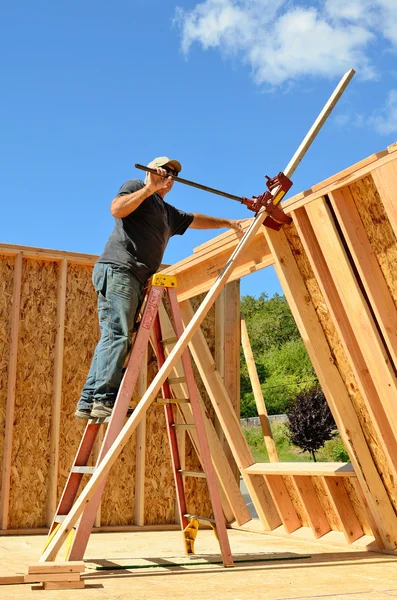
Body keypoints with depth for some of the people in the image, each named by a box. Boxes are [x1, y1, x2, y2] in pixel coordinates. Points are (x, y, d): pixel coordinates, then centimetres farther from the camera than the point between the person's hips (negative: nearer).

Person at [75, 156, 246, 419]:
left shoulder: (169, 213, 32)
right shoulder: (136, 187, 8)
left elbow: (196, 219, 44)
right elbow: (117, 209, -10)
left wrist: (228, 223, 43)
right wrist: (149, 188, -10)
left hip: (136, 280, 9)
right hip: (117, 270, -9)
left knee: (116, 339, 0)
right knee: (117, 335, -18)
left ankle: (89, 402, -2)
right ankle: (104, 400, -23)